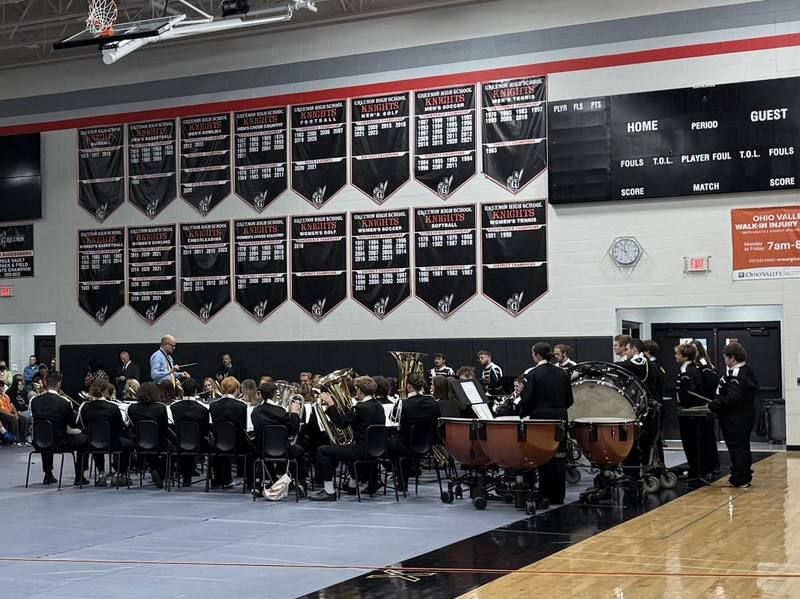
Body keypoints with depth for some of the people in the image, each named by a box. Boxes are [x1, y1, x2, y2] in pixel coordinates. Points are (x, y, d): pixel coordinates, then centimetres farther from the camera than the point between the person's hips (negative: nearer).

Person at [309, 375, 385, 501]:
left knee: (322, 451, -7)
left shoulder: (362, 407, -19)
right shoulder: (378, 406, 10)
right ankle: (353, 485, 47)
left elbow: (341, 424, -18)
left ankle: (329, 491, -6)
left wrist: (330, 405, -14)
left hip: (362, 450, -10)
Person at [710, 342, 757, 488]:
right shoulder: (747, 371, 12)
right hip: (745, 418, 10)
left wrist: (713, 406, -18)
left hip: (735, 421, -10)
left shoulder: (736, 375, -21)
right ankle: (746, 478, 27)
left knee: (736, 448, -2)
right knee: (743, 447, 18)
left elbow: (732, 398, -29)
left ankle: (739, 480, 5)